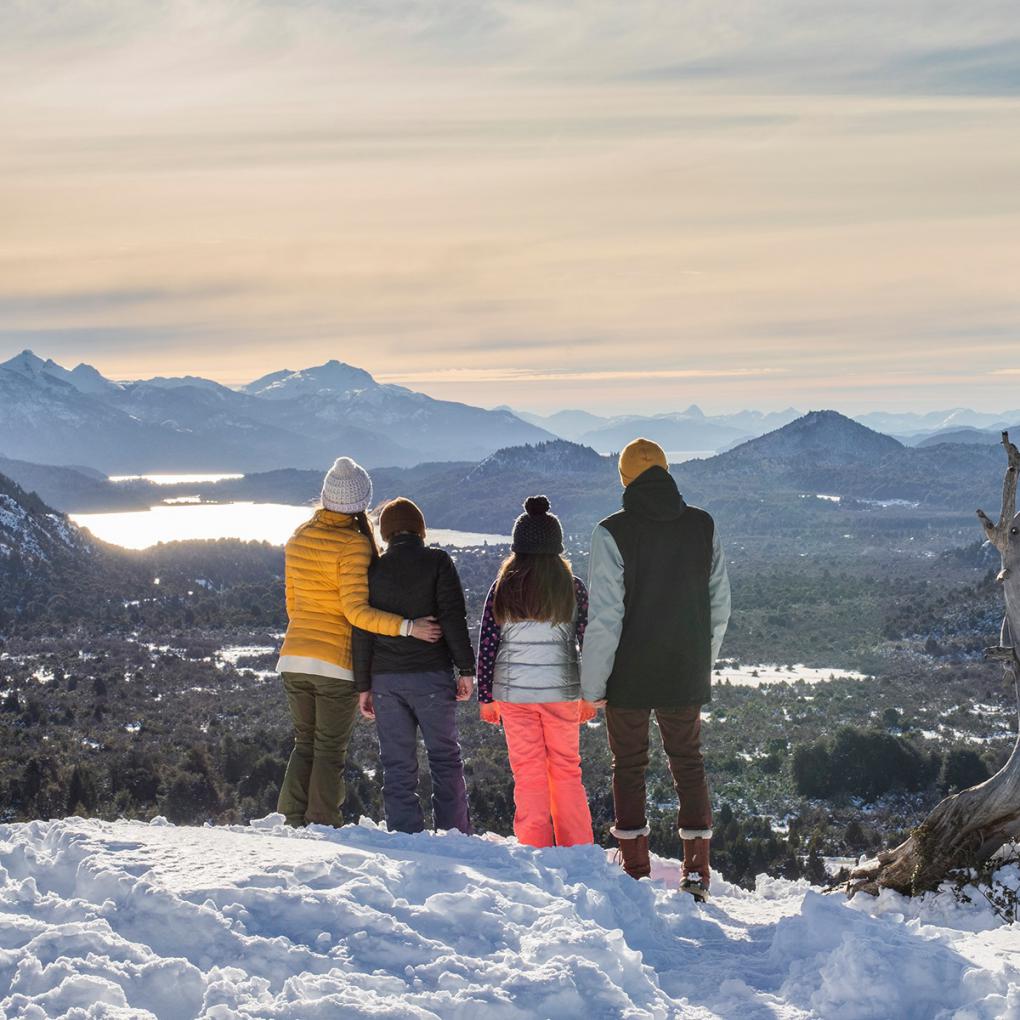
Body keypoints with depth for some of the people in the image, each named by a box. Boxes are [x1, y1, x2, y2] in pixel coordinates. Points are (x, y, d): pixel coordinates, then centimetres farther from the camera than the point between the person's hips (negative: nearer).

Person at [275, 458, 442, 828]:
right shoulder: (354, 544, -14)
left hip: (294, 658, 6)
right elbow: (356, 611, -20)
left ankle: (291, 823, 9)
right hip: (337, 663, -5)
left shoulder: (299, 537, 6)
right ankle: (321, 827, 3)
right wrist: (407, 627, -20)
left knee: (304, 744, 16)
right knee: (330, 750, 4)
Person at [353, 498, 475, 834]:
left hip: (386, 679, 2)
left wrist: (364, 686, 9)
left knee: (397, 764, 6)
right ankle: (456, 833, 5)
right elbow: (453, 617, -8)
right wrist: (466, 669, -4)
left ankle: (405, 836, 2)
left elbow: (362, 630, 5)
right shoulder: (437, 562, -1)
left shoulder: (374, 570, 6)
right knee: (445, 757, 8)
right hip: (431, 674, -2)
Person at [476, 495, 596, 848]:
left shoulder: (502, 590, -3)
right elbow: (588, 643, 1)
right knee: (567, 770, 11)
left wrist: (486, 696, 8)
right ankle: (577, 850, 14)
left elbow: (487, 645, -1)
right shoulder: (574, 589, -3)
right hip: (562, 691, 0)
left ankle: (534, 849, 8)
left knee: (528, 774, 6)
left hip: (513, 692, 0)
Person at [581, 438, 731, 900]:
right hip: (686, 677, 3)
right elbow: (719, 606, 6)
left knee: (629, 767, 10)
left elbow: (604, 617, -15)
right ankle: (697, 870, 12)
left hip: (629, 676, -3)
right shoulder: (703, 526, 0)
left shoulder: (614, 532, -13)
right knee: (688, 763, 14)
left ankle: (636, 871, 12)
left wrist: (592, 685, -8)